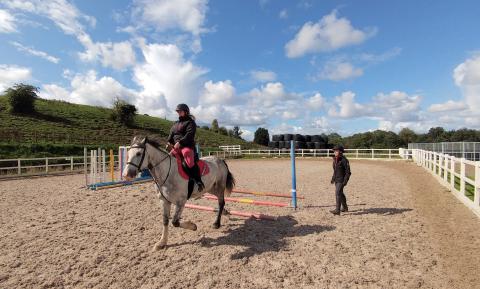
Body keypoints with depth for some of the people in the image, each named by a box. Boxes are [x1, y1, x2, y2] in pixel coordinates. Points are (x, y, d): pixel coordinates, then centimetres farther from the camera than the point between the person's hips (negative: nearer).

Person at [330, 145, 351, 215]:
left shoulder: (344, 160, -16)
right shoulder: (335, 160, 9)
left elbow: (348, 172, -15)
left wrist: (345, 181, -21)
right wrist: (333, 178, 17)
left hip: (341, 180, -9)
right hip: (336, 180, 9)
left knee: (338, 193, -13)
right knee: (340, 193, 19)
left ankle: (337, 210, -10)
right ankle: (345, 207, 36)